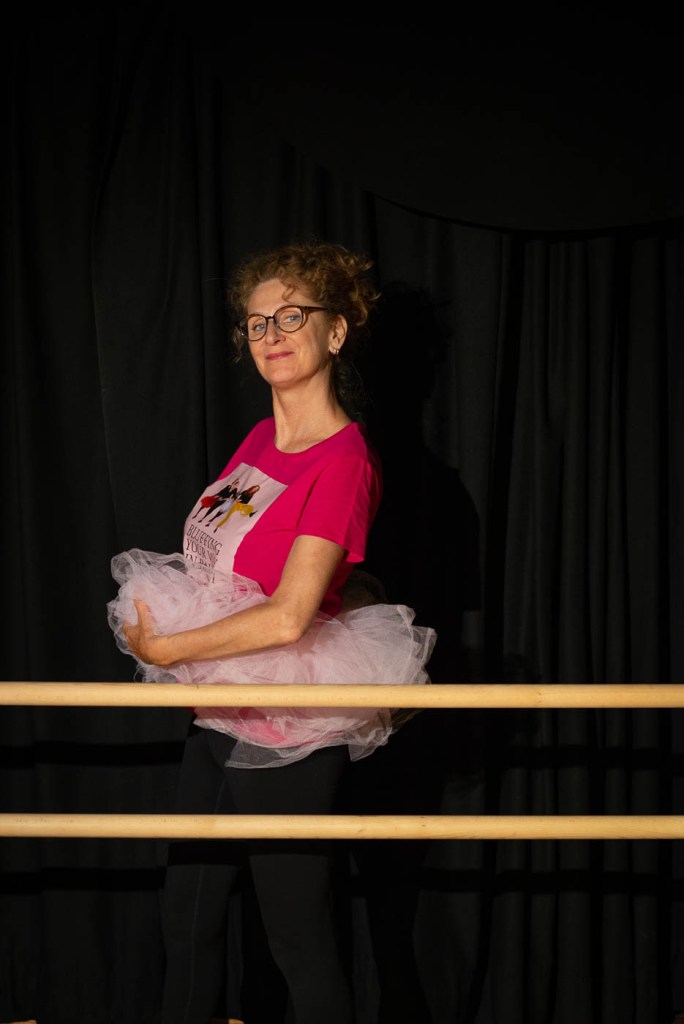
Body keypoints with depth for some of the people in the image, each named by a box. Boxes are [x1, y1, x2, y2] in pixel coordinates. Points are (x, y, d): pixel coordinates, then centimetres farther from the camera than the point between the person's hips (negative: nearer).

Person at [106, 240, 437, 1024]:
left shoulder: (344, 460, -18)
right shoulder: (262, 438, 7)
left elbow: (287, 618, -25)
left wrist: (165, 648, -16)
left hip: (284, 733, -8)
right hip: (217, 716, 8)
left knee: (299, 937, 6)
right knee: (187, 919, 18)